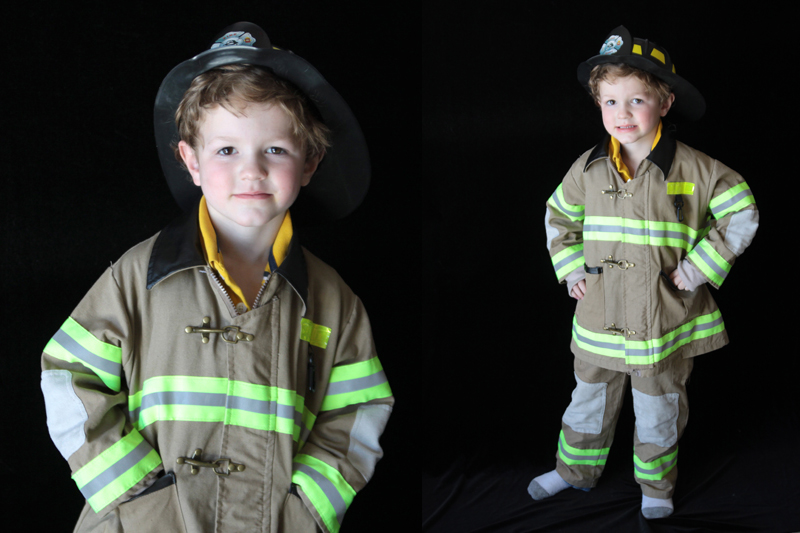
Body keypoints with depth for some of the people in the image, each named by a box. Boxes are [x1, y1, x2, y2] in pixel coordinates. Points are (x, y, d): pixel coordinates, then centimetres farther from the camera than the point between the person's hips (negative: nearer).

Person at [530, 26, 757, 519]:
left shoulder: (693, 168, -12)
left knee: (658, 416, 15)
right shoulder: (588, 169, -2)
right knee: (588, 406, 19)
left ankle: (656, 486, 37)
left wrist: (697, 269, -11)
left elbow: (743, 216, -7)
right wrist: (571, 267, 4)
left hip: (665, 323, -3)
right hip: (599, 322, 3)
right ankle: (576, 470, 42)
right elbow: (558, 217, 14)